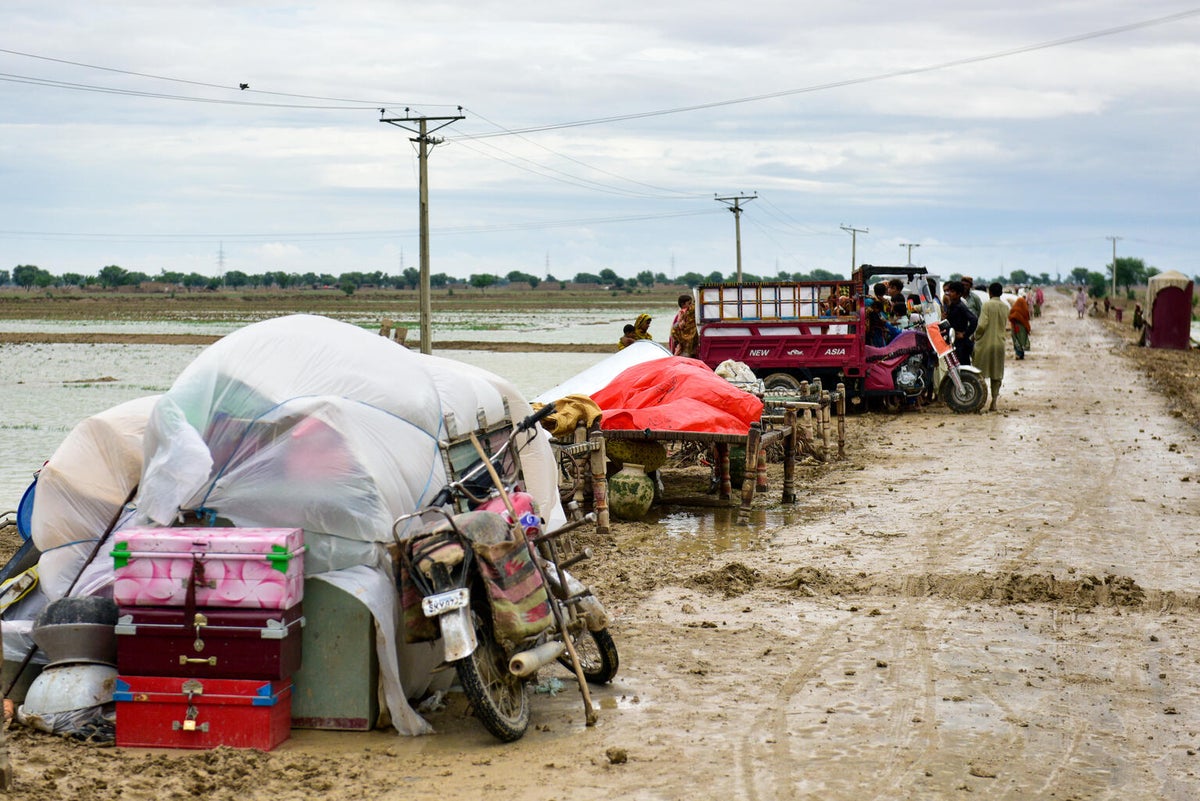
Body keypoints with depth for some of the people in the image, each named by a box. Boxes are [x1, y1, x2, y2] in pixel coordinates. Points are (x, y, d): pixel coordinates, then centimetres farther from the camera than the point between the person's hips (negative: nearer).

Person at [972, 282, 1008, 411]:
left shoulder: (987, 305, -11)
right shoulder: (1005, 307, 5)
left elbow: (982, 324, -16)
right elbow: (1003, 325, 10)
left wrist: (975, 336, 0)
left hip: (985, 342, -4)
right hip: (1000, 343, 4)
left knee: (981, 374, 5)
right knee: (997, 374, 9)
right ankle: (994, 402, 7)